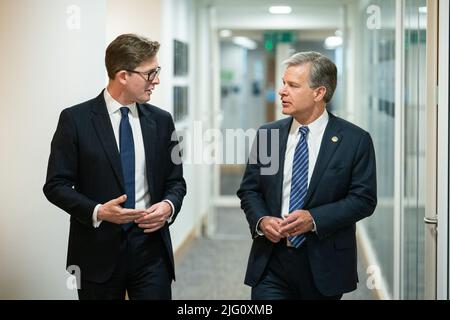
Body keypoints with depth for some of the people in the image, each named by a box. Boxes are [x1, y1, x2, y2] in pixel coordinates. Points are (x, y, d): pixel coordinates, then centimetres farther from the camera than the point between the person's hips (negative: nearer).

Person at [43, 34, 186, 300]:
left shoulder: (161, 120, 7)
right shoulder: (76, 119, -4)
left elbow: (175, 180, 13)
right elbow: (56, 184, -4)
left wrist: (169, 206, -9)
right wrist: (97, 211, -19)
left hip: (151, 248, 3)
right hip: (99, 251, -3)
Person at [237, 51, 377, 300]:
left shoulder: (355, 140, -4)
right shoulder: (267, 134, 6)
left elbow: (363, 199, -6)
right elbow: (248, 189, 10)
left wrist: (314, 219, -18)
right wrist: (261, 220, -10)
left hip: (324, 267, -2)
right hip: (270, 263, 2)